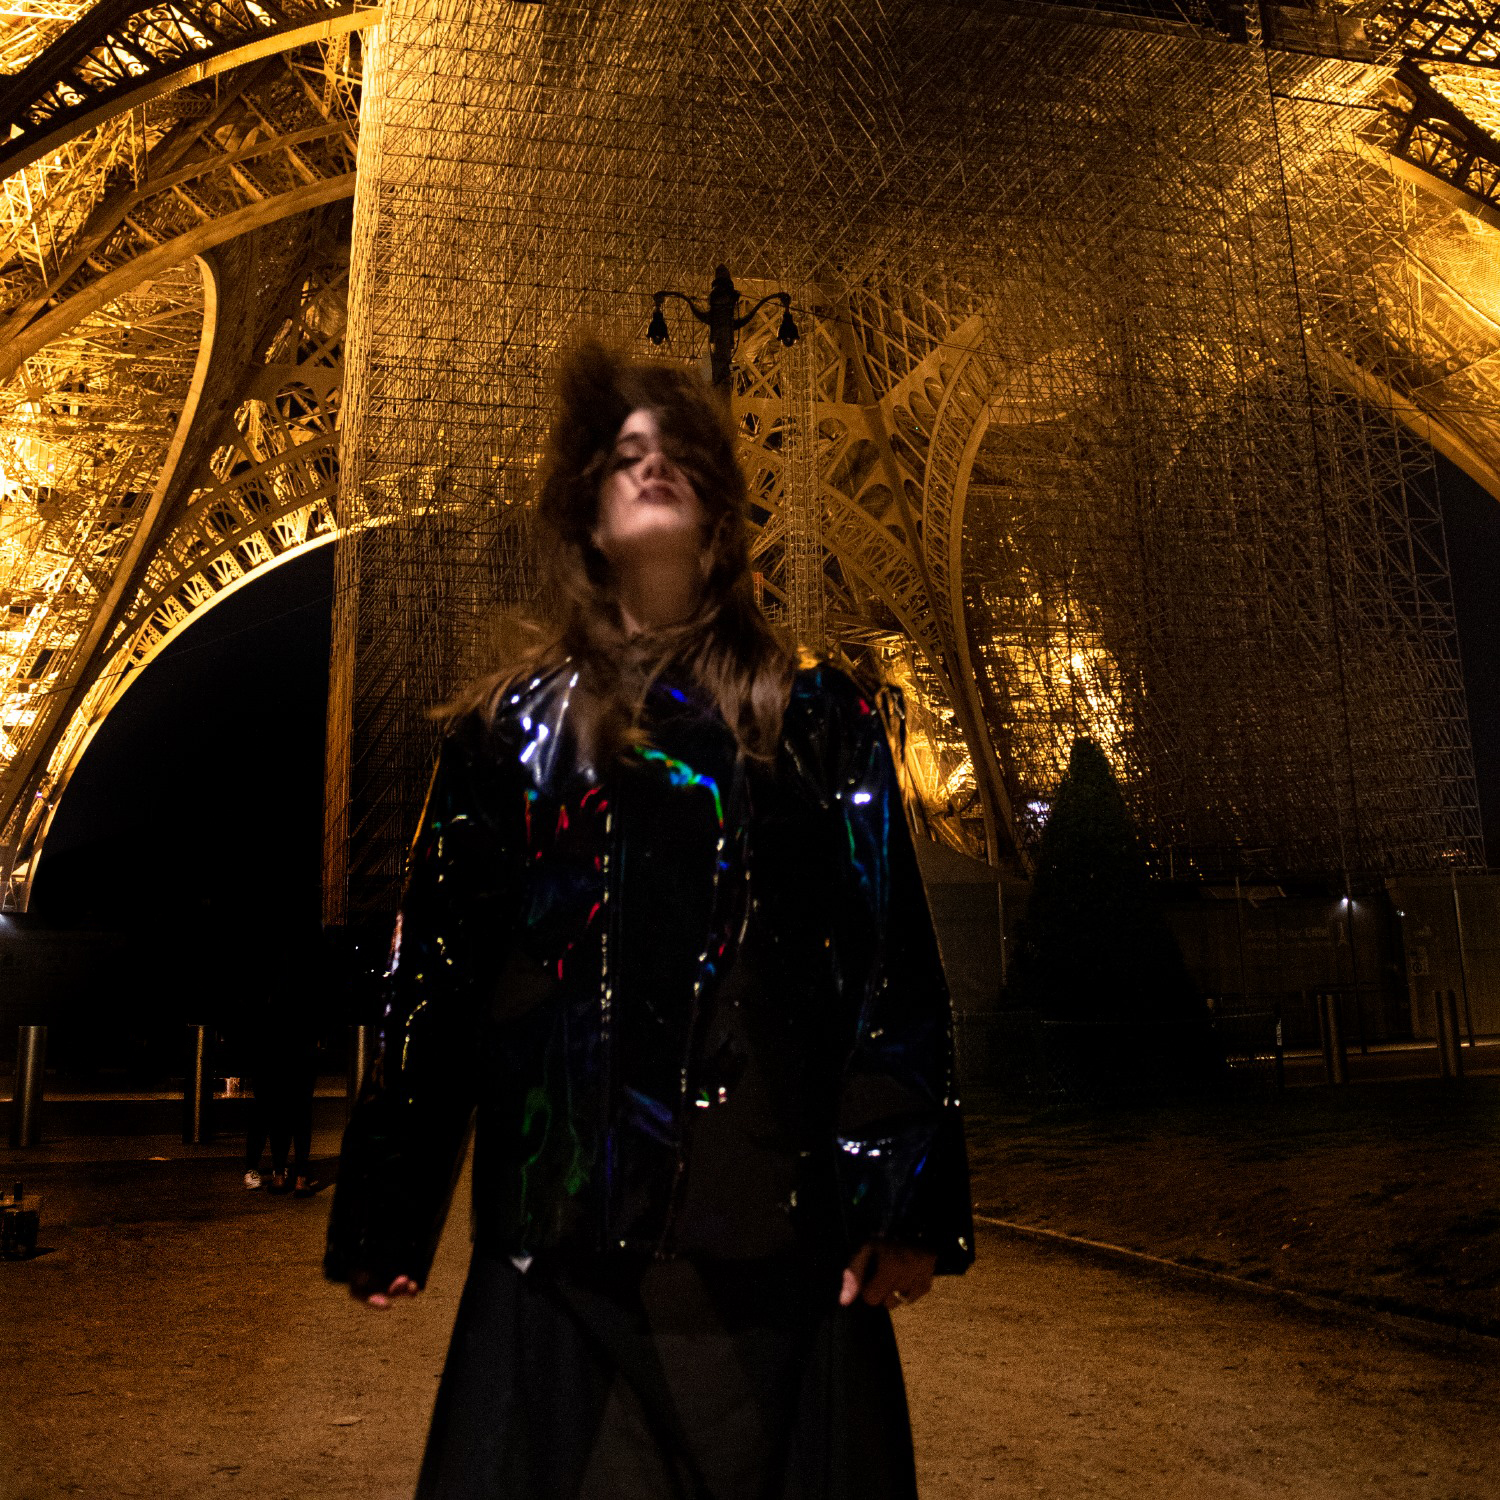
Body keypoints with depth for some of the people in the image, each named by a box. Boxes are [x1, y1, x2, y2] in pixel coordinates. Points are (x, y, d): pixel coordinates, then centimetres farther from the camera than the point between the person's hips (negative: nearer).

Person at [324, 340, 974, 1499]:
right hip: (562, 1225, 1)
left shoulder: (819, 719, 7)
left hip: (778, 1223, 0)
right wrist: (388, 1221, 7)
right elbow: (436, 974, 8)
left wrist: (902, 1199, -6)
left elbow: (895, 959, 1)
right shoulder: (516, 727, 9)